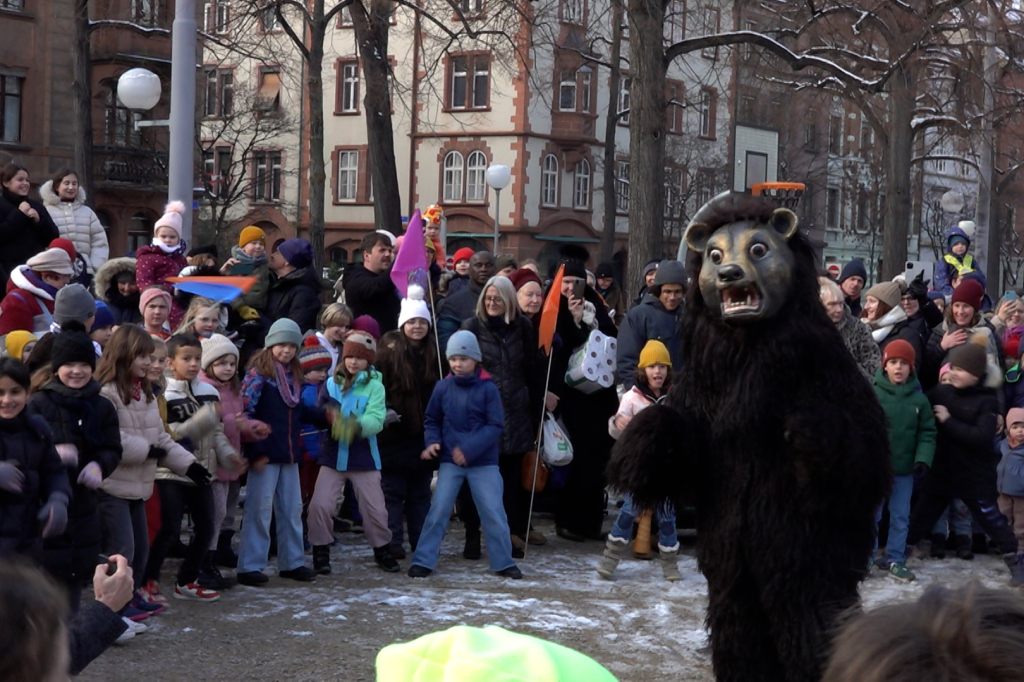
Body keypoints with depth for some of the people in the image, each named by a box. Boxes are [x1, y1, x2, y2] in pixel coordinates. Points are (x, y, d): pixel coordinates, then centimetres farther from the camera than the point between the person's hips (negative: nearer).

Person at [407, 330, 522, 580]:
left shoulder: (488, 388, -8)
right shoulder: (443, 387, -1)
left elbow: (495, 425, -11)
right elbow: (432, 420, 11)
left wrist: (470, 449, -20)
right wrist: (432, 441, -9)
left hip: (484, 462, -1)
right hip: (449, 461, 1)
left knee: (493, 512, 1)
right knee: (438, 511, -1)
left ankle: (504, 562, 13)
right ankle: (423, 561, 7)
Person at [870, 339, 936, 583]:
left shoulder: (919, 399, 1)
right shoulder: (872, 393, -9)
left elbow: (927, 433, 4)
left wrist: (923, 460, -8)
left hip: (904, 470, 3)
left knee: (900, 516, 11)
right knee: (870, 515, 6)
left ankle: (895, 559, 21)